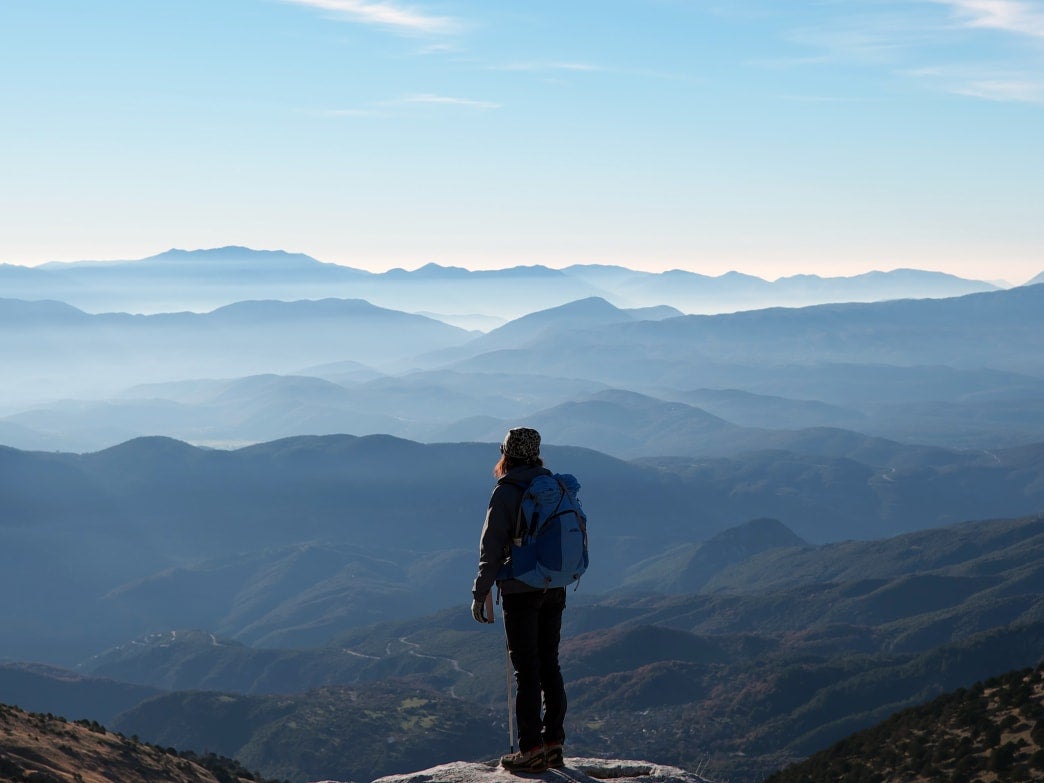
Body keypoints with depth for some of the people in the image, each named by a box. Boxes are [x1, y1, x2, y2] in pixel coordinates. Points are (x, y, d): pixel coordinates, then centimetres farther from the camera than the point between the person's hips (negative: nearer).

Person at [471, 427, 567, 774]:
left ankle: (531, 749, -1)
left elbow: (492, 547, -13)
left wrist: (480, 594, -7)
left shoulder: (506, 491, -11)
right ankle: (554, 744, 15)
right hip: (555, 589, 6)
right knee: (549, 666, 12)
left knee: (526, 670, -2)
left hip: (521, 591, -6)